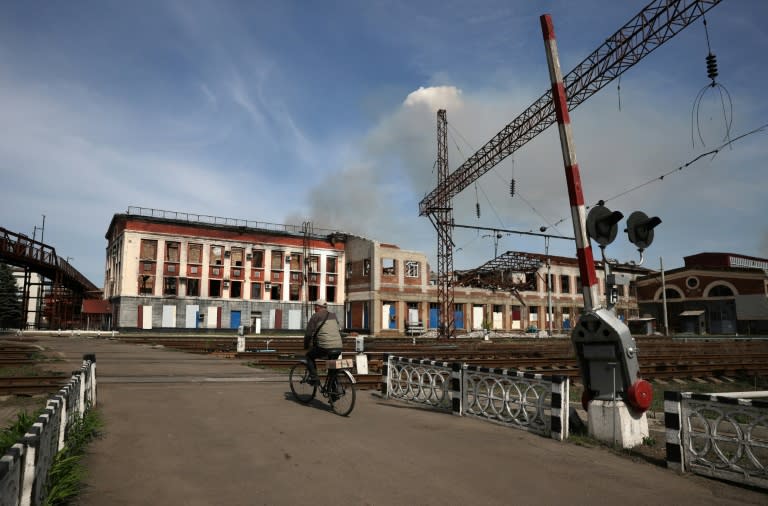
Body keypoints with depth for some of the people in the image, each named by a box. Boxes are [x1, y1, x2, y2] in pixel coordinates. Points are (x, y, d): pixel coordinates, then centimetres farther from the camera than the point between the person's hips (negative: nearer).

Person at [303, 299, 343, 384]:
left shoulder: (315, 317, 2)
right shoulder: (333, 316, 20)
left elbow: (308, 334, 2)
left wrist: (306, 347, 18)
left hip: (324, 348, -5)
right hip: (338, 348, 5)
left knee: (309, 356, 21)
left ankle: (314, 378, 11)